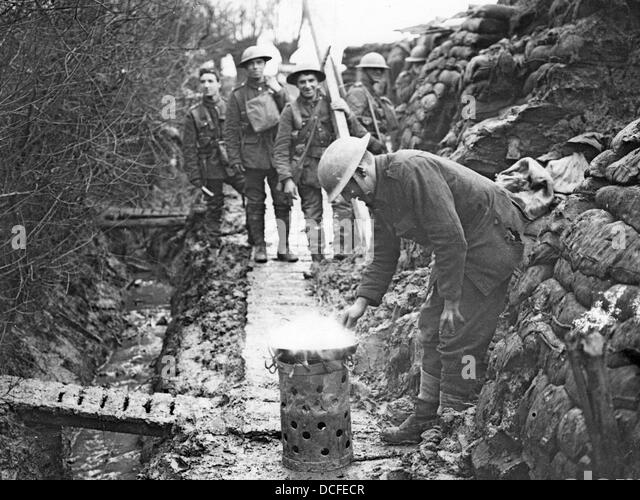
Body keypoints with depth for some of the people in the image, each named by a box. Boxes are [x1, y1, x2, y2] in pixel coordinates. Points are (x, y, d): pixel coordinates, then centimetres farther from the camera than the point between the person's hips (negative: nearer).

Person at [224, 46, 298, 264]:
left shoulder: (276, 88, 10)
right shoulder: (237, 95, 5)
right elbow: (230, 129, 4)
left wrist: (279, 93, -9)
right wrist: (234, 158, -4)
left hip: (278, 154, 2)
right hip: (252, 159, -1)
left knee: (283, 202, 0)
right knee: (255, 204, 2)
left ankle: (283, 247, 7)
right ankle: (259, 247, 12)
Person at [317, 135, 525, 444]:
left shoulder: (412, 171, -26)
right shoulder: (379, 197, 5)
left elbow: (450, 237, -28)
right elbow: (384, 257, 14)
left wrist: (451, 302, -24)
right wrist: (362, 302, 3)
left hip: (491, 240, -10)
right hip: (460, 249, 10)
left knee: (459, 339, -10)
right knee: (432, 331, 11)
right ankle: (427, 419, 21)